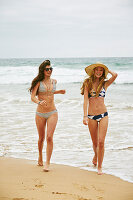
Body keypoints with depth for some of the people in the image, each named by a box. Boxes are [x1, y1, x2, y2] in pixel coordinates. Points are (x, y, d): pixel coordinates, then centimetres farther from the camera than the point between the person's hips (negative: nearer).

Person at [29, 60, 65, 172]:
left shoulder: (54, 81, 8)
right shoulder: (38, 82, -5)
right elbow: (32, 97, -16)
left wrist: (59, 92, 19)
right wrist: (39, 102, -35)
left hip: (52, 113, 1)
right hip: (40, 114, -1)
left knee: (49, 137, -12)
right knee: (41, 138, 10)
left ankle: (48, 163, -7)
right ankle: (40, 156, 38)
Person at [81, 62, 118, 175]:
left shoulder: (105, 84, 4)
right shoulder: (88, 83, 1)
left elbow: (115, 75, -15)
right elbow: (86, 100, -6)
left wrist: (107, 70, 3)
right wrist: (85, 116, -13)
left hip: (103, 115, 0)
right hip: (91, 116, 0)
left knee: (101, 142, -8)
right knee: (95, 142, 12)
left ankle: (100, 167, 6)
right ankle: (96, 155, 45)